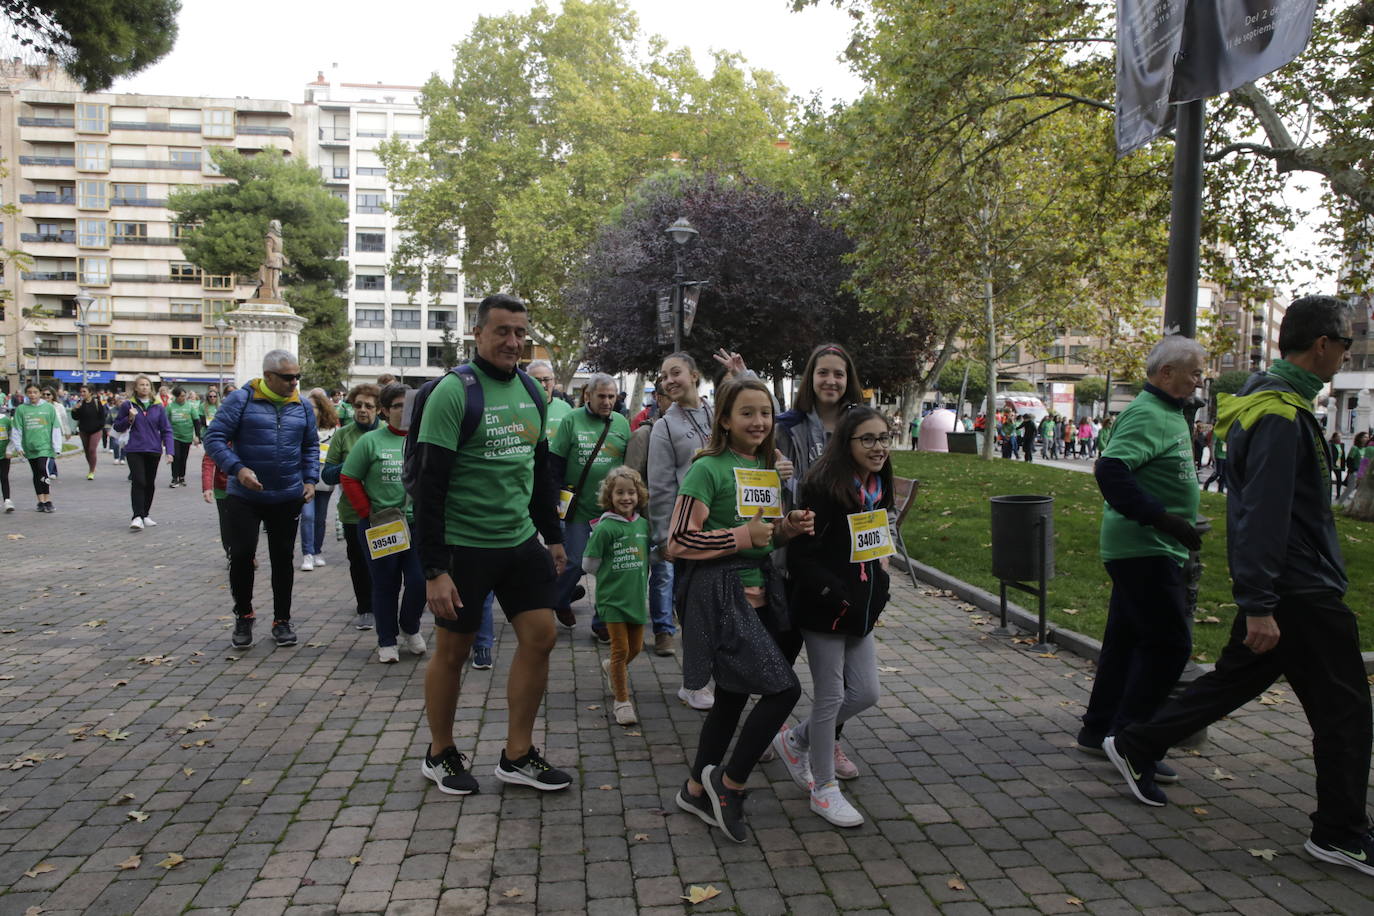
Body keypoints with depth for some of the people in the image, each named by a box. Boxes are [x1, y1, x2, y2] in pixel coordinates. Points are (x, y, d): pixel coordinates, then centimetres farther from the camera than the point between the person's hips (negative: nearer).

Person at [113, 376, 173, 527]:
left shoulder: (158, 407, 5)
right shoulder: (128, 405, 1)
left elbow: (166, 430, 4)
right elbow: (117, 427, 7)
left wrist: (169, 451, -4)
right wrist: (129, 419, -12)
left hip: (154, 451, 3)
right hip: (134, 450, -3)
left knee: (150, 484, 10)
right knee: (139, 482, -14)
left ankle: (145, 515, 23)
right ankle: (137, 517, -15)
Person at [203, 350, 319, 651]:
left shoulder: (301, 406, 6)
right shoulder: (241, 400, -8)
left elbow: (311, 445, 17)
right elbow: (214, 437, -9)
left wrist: (310, 479, 4)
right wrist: (237, 468, -23)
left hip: (287, 498, 3)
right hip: (244, 497, -3)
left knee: (283, 557, 8)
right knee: (241, 555, -1)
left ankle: (282, 620, 21)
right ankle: (243, 616, 20)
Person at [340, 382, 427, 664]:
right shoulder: (371, 441, -3)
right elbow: (349, 479, 0)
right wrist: (368, 512, -5)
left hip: (419, 524, 2)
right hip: (379, 526, -1)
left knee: (419, 581, -2)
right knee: (385, 585, 9)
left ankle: (410, 628, 27)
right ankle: (387, 642, 25)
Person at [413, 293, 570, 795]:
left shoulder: (529, 388, 7)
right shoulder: (454, 391, -14)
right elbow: (429, 484, -17)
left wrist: (553, 536, 17)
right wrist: (434, 568, -21)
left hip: (521, 540, 7)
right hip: (464, 545, -6)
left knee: (541, 637, 5)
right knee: (452, 650, 7)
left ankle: (517, 755, 20)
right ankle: (440, 754, 28)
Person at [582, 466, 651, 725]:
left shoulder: (643, 524, 3)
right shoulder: (605, 528, -13)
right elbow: (589, 564, -7)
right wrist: (611, 577, 2)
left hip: (637, 597, 5)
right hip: (613, 599, -5)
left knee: (636, 647, 14)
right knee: (621, 649, -3)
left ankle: (611, 668, 44)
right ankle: (621, 700, 9)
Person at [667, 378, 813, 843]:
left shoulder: (768, 468, 12)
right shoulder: (708, 469, -13)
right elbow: (678, 542, -16)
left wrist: (789, 527, 2)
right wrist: (743, 536, -17)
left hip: (758, 591, 8)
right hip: (720, 593, -8)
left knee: (733, 696, 15)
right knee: (783, 688, -13)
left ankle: (697, 789, 32)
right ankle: (730, 783, 6)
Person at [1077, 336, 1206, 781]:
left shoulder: (1168, 413, 16)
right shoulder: (1147, 415, -16)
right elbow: (1111, 470, -29)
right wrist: (1163, 518, -29)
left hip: (1143, 549, 10)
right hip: (1144, 549, -10)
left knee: (1127, 639, 15)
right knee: (1169, 643, -8)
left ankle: (1098, 731, 24)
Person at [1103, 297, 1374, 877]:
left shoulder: (1271, 401, 13)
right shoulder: (1281, 415, -20)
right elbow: (1263, 515, -26)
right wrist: (1259, 605, -26)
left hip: (1278, 589, 10)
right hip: (1300, 591, -10)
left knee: (1231, 681, 17)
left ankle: (1135, 748, 25)